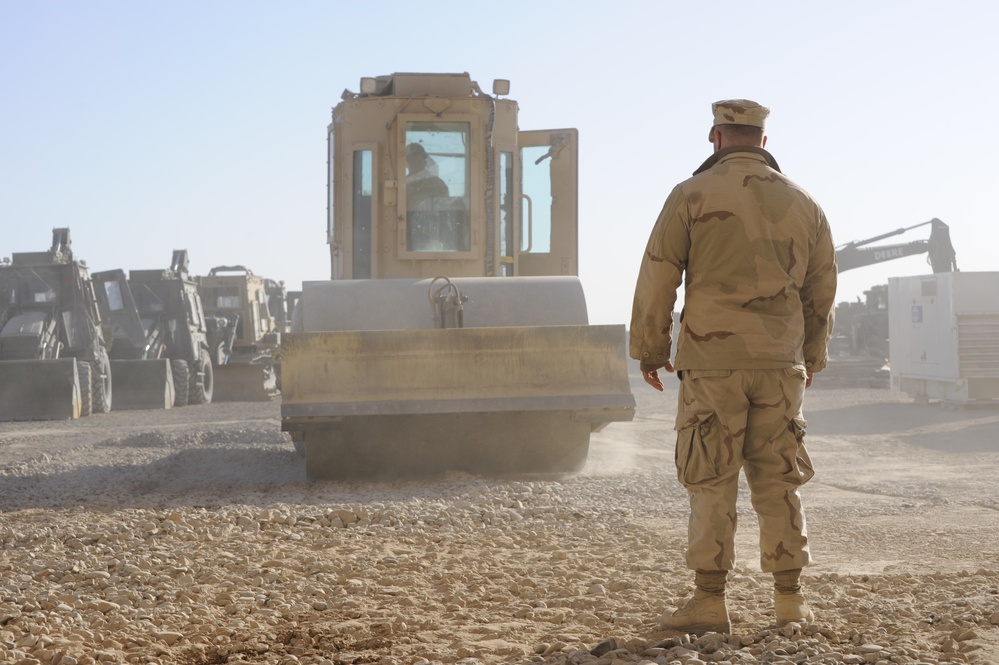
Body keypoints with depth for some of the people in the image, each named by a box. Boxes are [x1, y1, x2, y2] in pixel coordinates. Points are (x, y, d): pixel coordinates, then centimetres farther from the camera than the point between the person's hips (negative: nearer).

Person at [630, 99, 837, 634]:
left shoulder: (693, 195, -3)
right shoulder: (802, 204, 10)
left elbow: (657, 278, -3)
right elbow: (821, 292, 17)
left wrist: (649, 349, 8)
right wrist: (811, 358, 29)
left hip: (712, 360, -3)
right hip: (781, 365, 4)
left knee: (711, 484, -1)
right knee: (778, 482, 9)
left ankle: (709, 602, -1)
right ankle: (790, 600, 10)